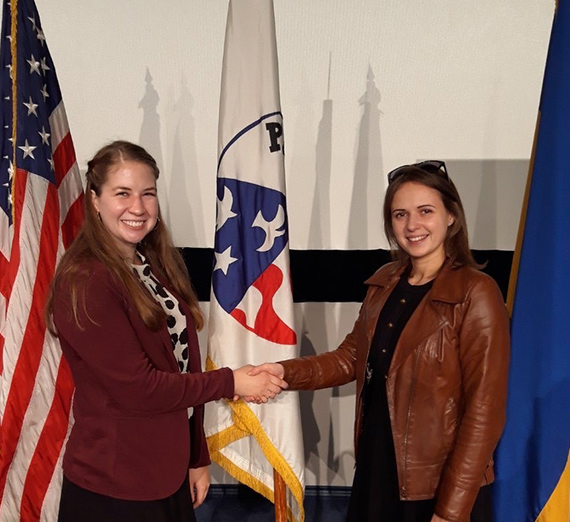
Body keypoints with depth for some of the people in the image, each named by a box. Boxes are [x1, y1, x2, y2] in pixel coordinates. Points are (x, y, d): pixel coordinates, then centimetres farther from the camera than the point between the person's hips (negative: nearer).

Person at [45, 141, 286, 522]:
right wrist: (230, 383, -13)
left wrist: (197, 458, 9)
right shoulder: (84, 282, -20)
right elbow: (136, 387, -22)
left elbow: (183, 369, 7)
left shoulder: (159, 267, 6)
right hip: (112, 486, -7)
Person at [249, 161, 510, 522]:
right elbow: (352, 357, 8)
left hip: (438, 484, -6)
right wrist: (287, 372, -7)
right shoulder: (385, 283, 4)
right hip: (375, 465, 6)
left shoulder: (476, 294, -17)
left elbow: (484, 412, -18)